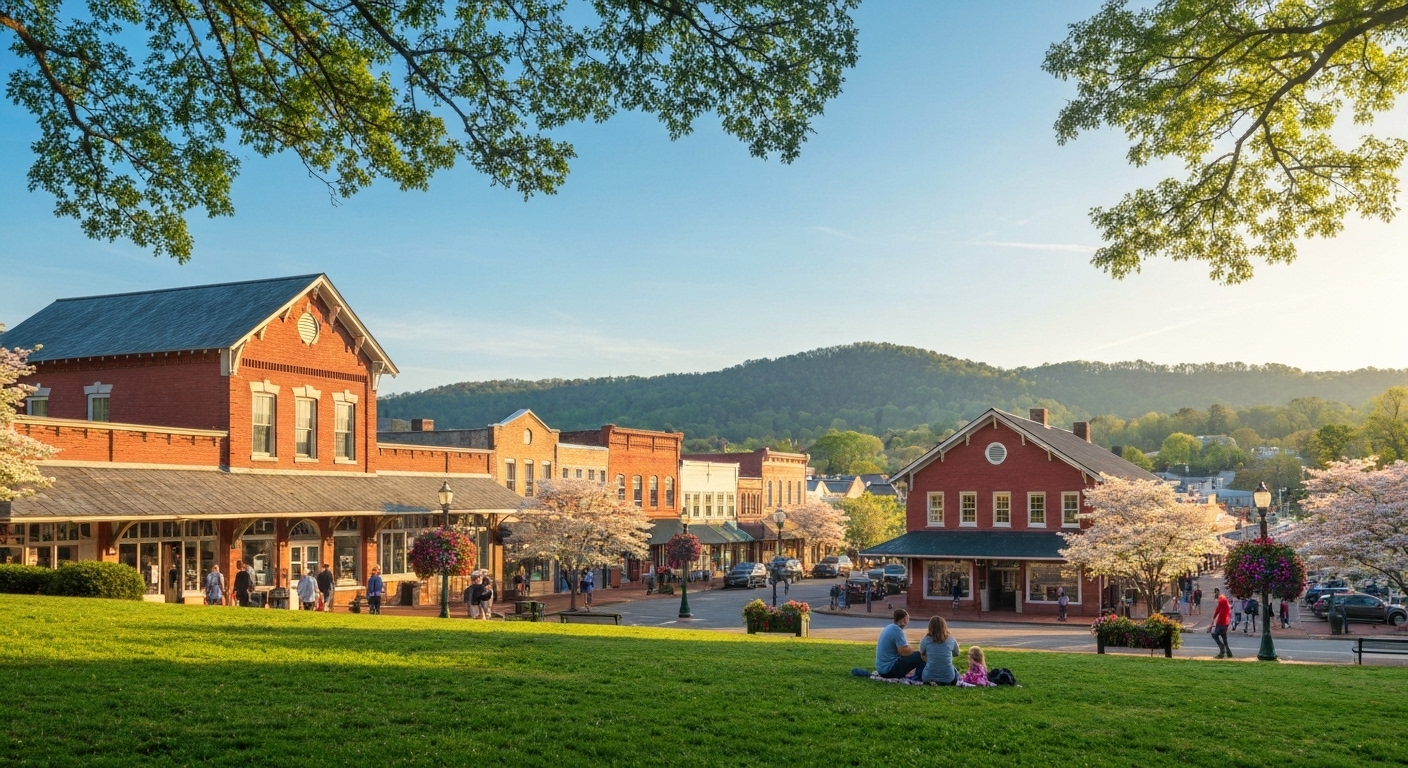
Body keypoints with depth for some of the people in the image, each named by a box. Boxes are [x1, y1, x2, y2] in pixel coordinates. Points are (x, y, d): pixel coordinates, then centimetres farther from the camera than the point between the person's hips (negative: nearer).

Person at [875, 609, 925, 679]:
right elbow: (903, 651, -22)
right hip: (890, 669, -10)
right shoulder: (897, 630, -16)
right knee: (920, 656, -11)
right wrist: (917, 652, -6)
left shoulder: (888, 628, 11)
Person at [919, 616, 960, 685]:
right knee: (956, 674, 36)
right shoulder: (951, 640, -4)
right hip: (947, 678, 1)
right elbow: (956, 654, 17)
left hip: (928, 678, -1)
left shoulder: (925, 640, -7)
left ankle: (930, 682, 3)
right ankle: (947, 683, 6)